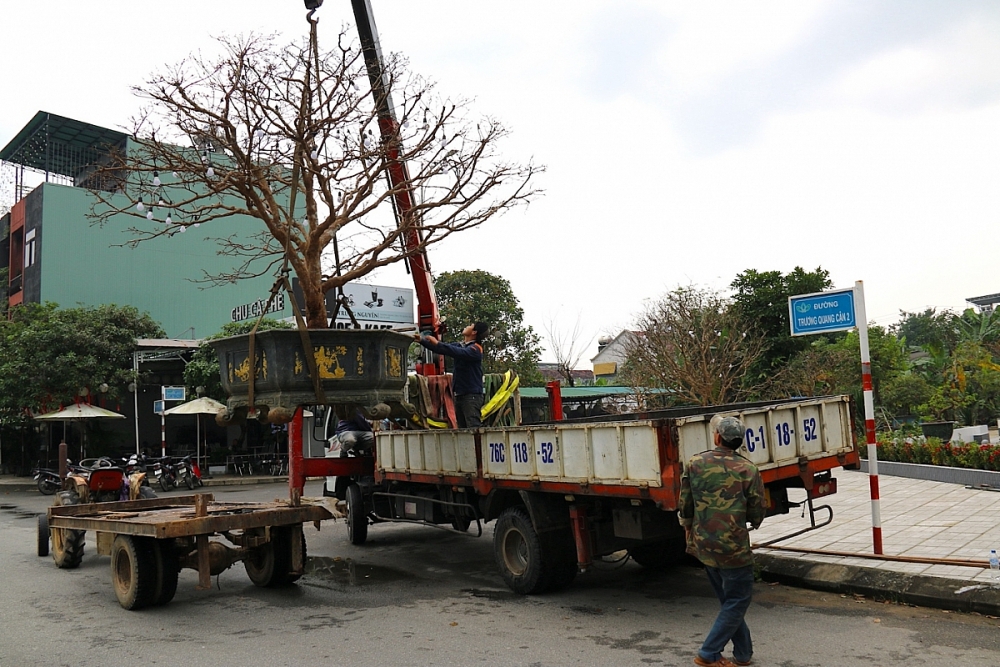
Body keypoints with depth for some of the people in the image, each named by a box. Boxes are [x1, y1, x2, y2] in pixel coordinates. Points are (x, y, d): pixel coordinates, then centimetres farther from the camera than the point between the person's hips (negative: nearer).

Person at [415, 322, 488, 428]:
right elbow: (443, 348, 16)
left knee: (473, 428, -16)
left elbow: (460, 353, -28)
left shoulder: (475, 349, -10)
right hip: (459, 394, 8)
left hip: (472, 395, -8)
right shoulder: (459, 346, 15)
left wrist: (438, 343, -28)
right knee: (462, 428, 10)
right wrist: (422, 340, 5)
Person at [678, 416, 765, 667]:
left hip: (703, 545, 4)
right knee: (737, 601, 10)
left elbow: (685, 504, 3)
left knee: (729, 599, 20)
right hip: (733, 547, -4)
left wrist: (689, 527, 22)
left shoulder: (695, 463, -4)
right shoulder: (747, 470, -10)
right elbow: (756, 515, -4)